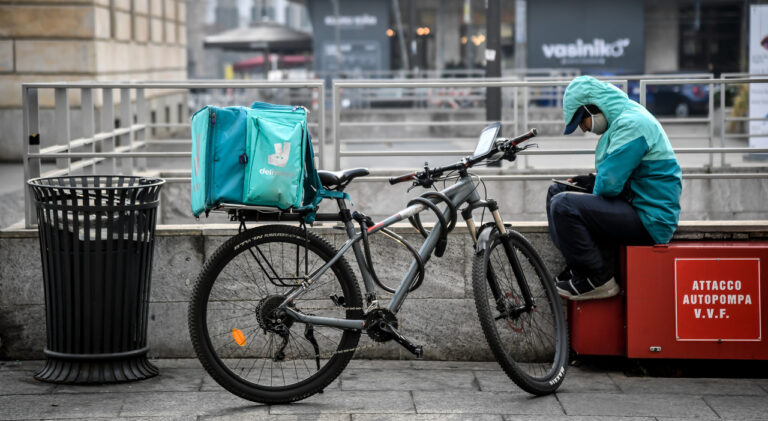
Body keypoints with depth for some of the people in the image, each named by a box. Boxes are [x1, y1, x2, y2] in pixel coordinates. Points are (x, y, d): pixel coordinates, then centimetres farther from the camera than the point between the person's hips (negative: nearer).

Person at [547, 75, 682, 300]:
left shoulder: (631, 124, -18)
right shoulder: (623, 119, 15)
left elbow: (609, 184, -24)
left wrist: (594, 186, -2)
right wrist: (590, 181, 6)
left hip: (649, 222, -11)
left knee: (564, 206, -24)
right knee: (557, 191, 15)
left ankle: (598, 280, -14)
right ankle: (577, 268, 9)